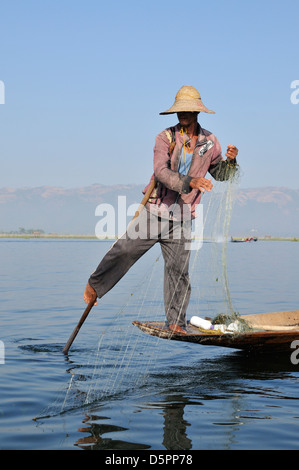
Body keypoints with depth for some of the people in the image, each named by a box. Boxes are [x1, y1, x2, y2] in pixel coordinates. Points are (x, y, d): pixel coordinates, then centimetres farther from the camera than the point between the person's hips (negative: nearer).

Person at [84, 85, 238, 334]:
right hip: (155, 210, -2)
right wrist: (190, 181, -35)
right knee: (124, 249, -4)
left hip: (181, 218, 2)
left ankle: (176, 322, 10)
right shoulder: (166, 138, -6)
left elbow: (221, 174, 17)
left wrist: (230, 161, -5)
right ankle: (95, 285, 17)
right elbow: (161, 171, -20)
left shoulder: (210, 142, 5)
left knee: (179, 270, 2)